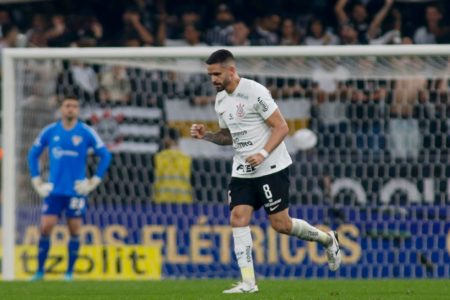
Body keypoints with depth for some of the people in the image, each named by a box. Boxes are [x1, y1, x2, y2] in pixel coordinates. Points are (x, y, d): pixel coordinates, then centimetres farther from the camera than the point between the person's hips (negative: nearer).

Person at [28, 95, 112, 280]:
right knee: (45, 228, -6)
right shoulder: (49, 132, 3)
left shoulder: (86, 133, -2)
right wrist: (36, 181, 7)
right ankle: (39, 270, 5)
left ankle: (70, 272, 11)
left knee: (74, 231, 1)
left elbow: (105, 156, 4)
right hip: (54, 190, 1)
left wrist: (94, 182, -1)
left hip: (77, 190, -1)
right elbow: (33, 154, 14)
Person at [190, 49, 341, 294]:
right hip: (242, 171, 7)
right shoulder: (221, 100, 9)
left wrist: (263, 153, -27)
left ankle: (327, 239, 23)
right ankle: (248, 282, -9)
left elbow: (281, 127, -15)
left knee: (281, 224, -3)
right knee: (238, 219, -9)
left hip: (271, 168, -7)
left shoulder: (255, 92, -16)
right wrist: (206, 136, 3)